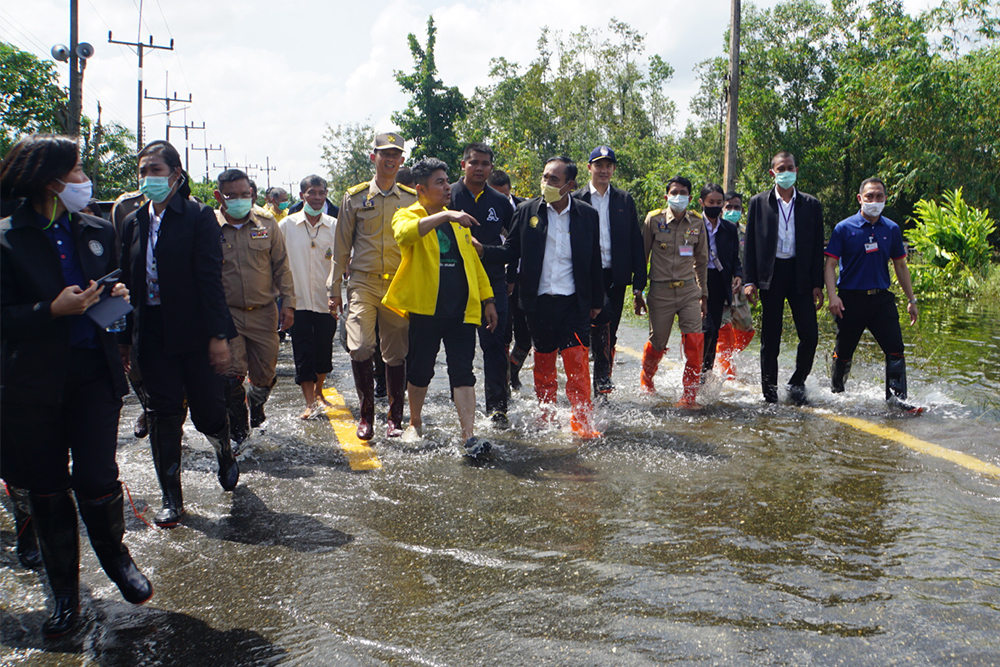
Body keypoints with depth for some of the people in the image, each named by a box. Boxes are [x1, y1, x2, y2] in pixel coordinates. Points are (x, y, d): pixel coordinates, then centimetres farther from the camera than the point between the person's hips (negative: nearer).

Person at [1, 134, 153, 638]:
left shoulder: (98, 232, 9)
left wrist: (117, 295, -2)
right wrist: (53, 309, -21)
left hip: (95, 370, 2)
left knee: (97, 479, -5)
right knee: (46, 489, 9)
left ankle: (115, 554, 26)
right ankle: (65, 592, 25)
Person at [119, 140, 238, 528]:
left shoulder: (198, 217, -6)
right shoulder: (133, 222, 9)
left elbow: (210, 279, -12)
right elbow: (127, 282, 11)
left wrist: (218, 336, -16)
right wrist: (124, 338, 8)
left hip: (194, 334, -4)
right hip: (152, 334, 4)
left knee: (208, 412, 4)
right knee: (163, 416, 5)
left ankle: (225, 453, 38)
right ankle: (172, 499, 16)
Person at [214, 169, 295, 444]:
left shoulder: (267, 225, 5)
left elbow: (281, 266, 9)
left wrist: (288, 304, 3)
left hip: (264, 312, 2)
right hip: (226, 313, -2)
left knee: (265, 374, 8)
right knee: (232, 375, -8)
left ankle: (256, 405, 41)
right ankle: (238, 434, 9)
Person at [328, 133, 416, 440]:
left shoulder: (412, 199, 8)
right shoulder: (355, 197, 6)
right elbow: (342, 247, 9)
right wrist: (334, 288, 6)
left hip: (399, 286, 1)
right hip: (363, 284, -1)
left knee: (396, 354, 4)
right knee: (360, 348, -15)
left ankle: (395, 418, 18)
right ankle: (366, 413, 4)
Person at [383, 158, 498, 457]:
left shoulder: (457, 221, 17)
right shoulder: (407, 216, -1)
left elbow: (473, 261, 21)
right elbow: (404, 233, -27)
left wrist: (487, 299, 16)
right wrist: (445, 215, -32)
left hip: (461, 309, 3)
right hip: (425, 308, -3)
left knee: (462, 372, -3)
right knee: (421, 370, 8)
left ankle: (469, 435, -7)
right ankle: (415, 423, 30)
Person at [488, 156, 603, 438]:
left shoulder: (587, 214, 2)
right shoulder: (527, 211, 2)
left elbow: (595, 262, 8)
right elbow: (511, 251, 4)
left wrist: (597, 301, 10)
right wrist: (483, 250, -15)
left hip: (574, 302, -1)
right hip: (539, 301, 1)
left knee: (578, 362, -9)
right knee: (543, 362, 14)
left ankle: (582, 421, 0)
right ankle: (545, 417, 28)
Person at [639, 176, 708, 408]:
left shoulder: (697, 224, 6)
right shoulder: (654, 220, -1)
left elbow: (701, 261, 17)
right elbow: (642, 256, 4)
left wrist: (704, 293, 17)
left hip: (689, 289, 2)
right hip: (660, 291, -2)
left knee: (695, 340, -14)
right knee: (657, 343, 5)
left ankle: (690, 394, -4)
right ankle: (646, 380, 35)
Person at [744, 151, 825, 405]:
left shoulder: (811, 205, 8)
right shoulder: (759, 202, 7)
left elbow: (818, 247, 7)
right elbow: (750, 244, 5)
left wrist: (818, 285, 0)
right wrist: (750, 280, -3)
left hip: (801, 277, 1)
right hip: (770, 276, -1)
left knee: (810, 335, -6)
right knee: (770, 338, 4)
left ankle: (797, 384, 15)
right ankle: (770, 394, 14)